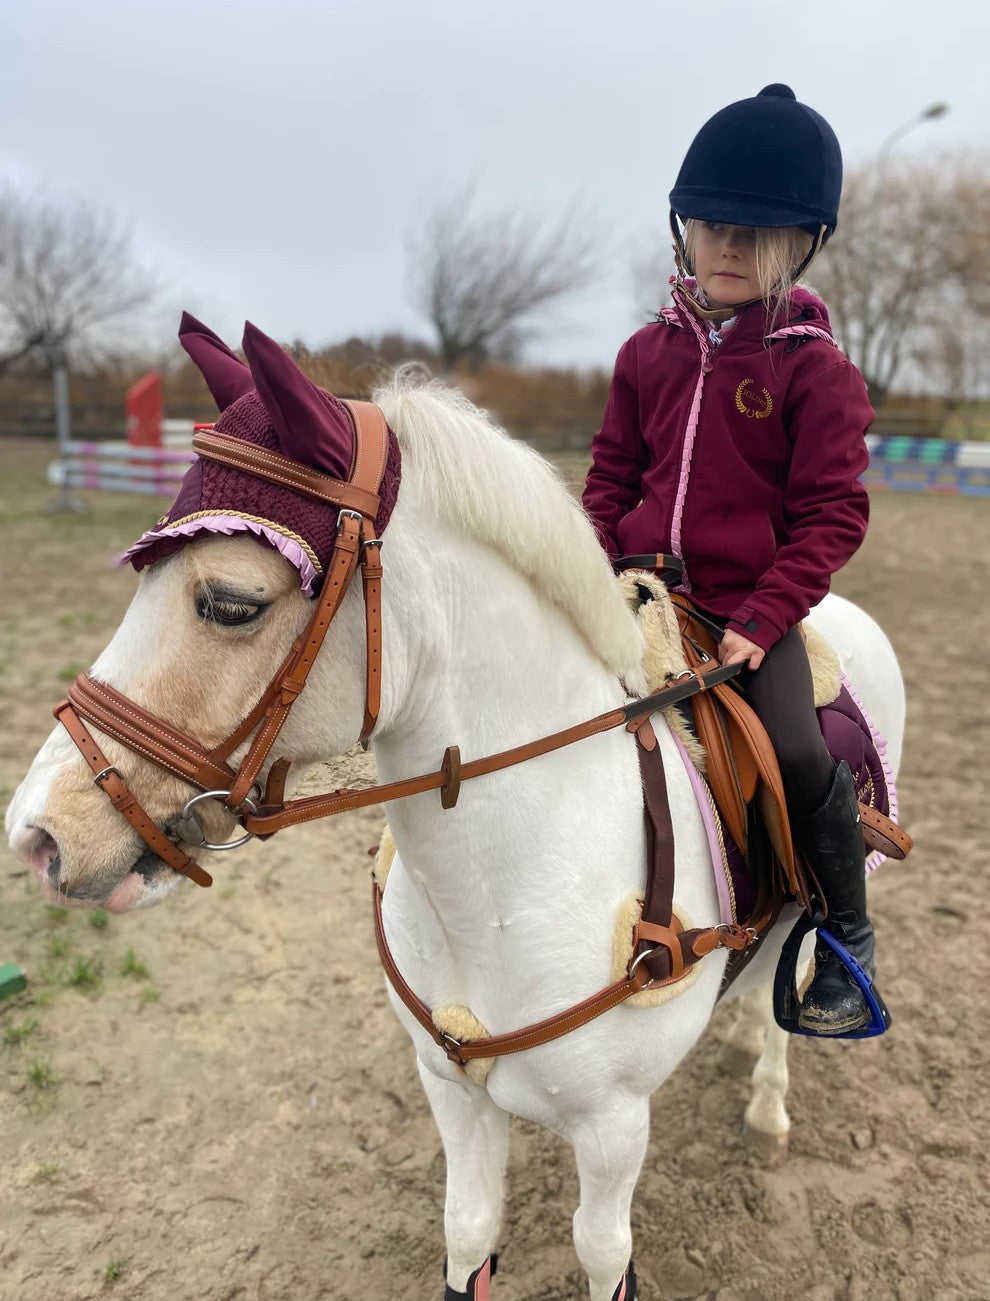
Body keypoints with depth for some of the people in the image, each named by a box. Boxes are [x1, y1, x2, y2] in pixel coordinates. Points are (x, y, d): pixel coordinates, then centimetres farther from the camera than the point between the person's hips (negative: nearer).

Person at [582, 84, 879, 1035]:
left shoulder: (815, 368, -5)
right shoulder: (650, 352, 7)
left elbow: (832, 514, -6)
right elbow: (611, 475, 14)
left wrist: (761, 620, -16)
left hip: (753, 607, -4)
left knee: (797, 756, -20)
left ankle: (849, 943, 7)